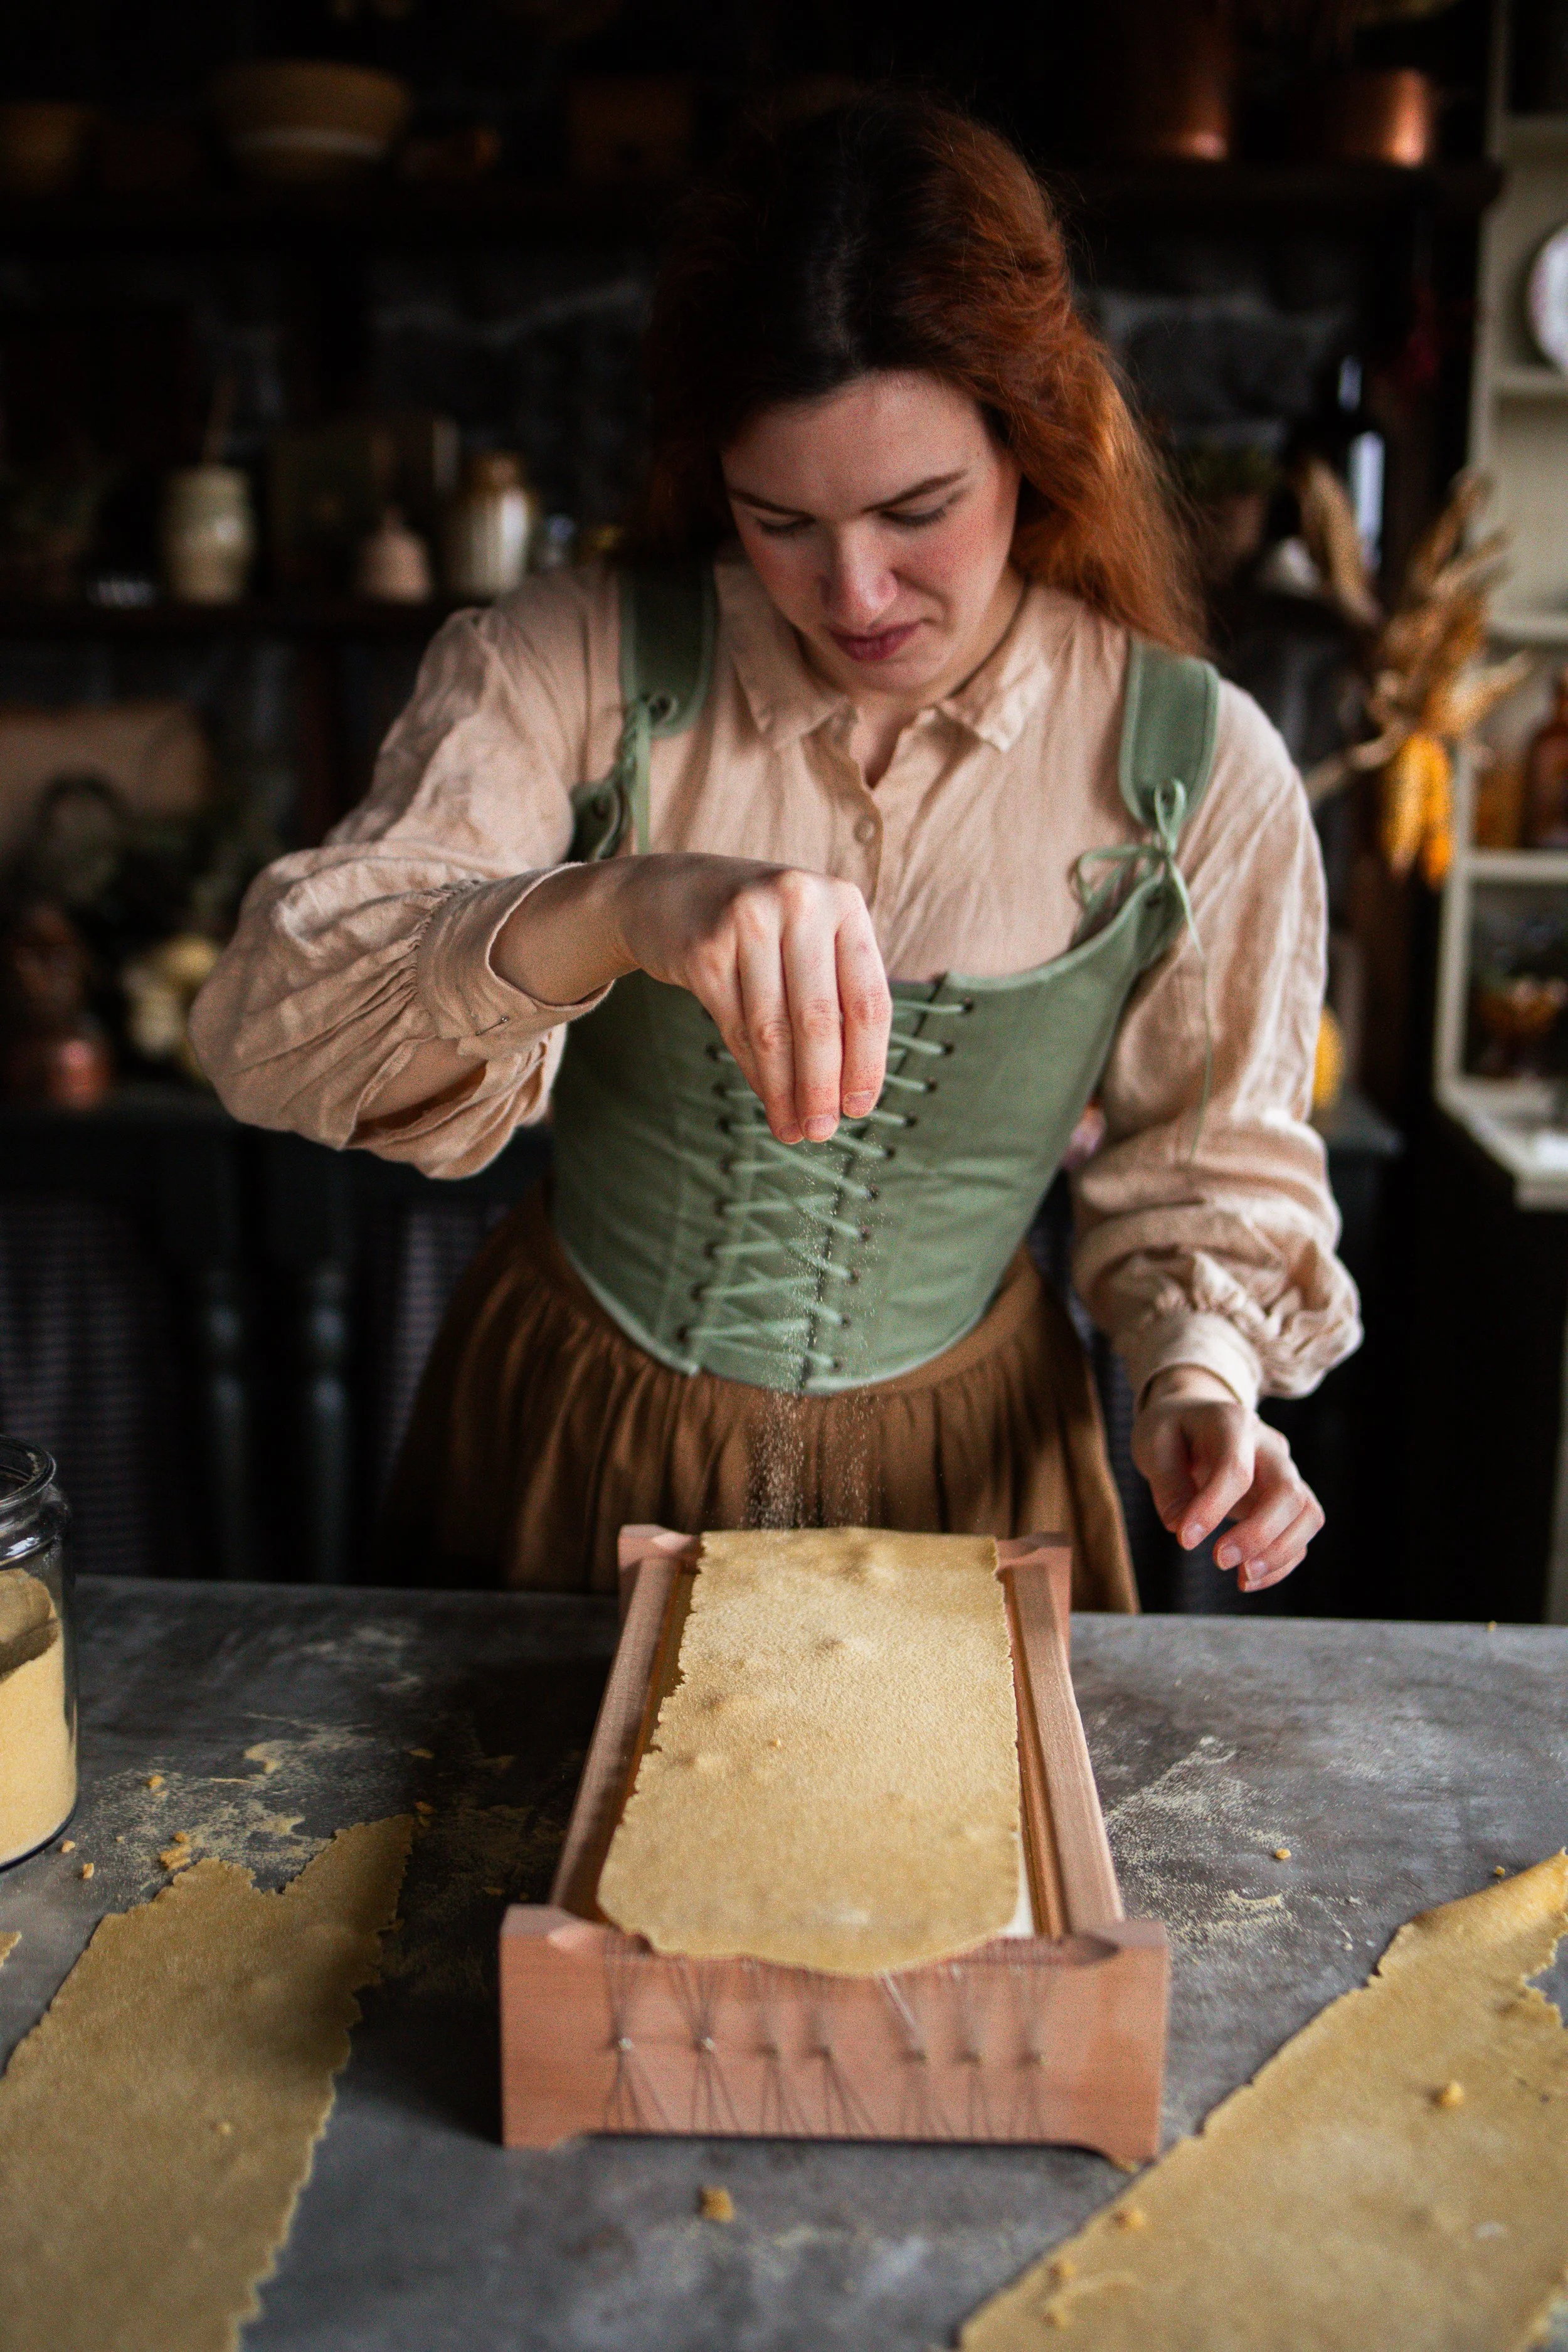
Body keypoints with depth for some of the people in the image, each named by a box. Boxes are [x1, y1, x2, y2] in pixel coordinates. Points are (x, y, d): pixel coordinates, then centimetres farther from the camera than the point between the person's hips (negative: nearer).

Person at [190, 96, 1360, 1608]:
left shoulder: (1198, 770, -13)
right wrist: (616, 907, -45)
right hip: (570, 1431, 1)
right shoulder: (571, 670, -16)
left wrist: (1200, 1374, -20)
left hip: (952, 1462, 0)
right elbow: (268, 1022, -28)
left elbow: (1209, 1173, 0)